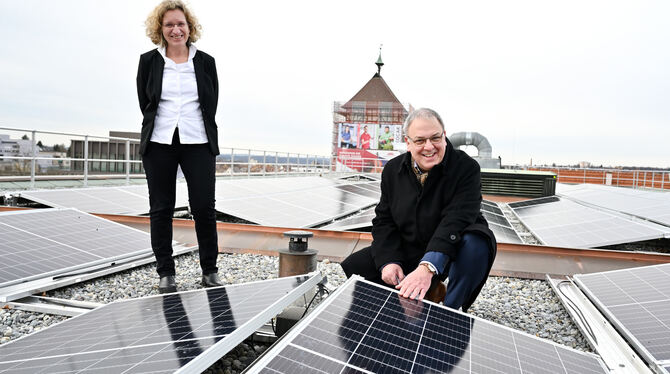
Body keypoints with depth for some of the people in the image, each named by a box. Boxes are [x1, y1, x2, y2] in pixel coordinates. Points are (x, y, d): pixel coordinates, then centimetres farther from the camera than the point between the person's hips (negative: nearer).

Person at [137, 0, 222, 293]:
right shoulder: (148, 61, 7)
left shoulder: (205, 62, 7)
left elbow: (211, 104, 8)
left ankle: (209, 270, 10)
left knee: (204, 207, -4)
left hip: (198, 143, -1)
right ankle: (165, 273, 16)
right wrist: (162, 128, 6)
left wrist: (201, 133, 4)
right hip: (159, 144, 1)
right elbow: (145, 103, 8)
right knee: (161, 209, 4)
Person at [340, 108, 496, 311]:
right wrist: (388, 261, -16)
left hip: (452, 251, -3)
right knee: (354, 268, -8)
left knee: (476, 244, -36)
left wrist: (427, 267, -44)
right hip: (407, 252, 4)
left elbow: (456, 221, -30)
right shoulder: (392, 170, -1)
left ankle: (451, 310, -14)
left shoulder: (466, 168, -17)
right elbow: (384, 220, 2)